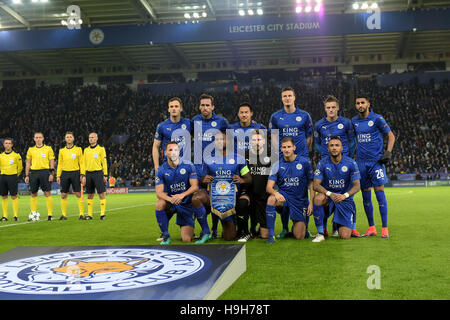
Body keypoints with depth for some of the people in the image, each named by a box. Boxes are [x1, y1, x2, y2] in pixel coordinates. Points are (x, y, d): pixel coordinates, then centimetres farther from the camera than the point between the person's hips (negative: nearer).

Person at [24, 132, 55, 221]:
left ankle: (50, 214, -4)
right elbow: (28, 163, 15)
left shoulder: (48, 148, 4)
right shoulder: (30, 149, 12)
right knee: (33, 194, 6)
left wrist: (52, 173, -6)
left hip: (44, 172, -3)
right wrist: (27, 175, 8)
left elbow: (52, 161, 3)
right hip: (33, 172, 3)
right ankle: (33, 214, 14)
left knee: (47, 193, -7)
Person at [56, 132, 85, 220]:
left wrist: (82, 175, -6)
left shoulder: (78, 149, 4)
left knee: (79, 194, -5)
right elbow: (59, 164, 13)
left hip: (75, 173, -2)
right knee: (63, 195, 2)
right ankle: (64, 215, 11)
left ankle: (81, 214, 0)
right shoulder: (62, 151, 11)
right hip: (65, 173, 3)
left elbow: (82, 163, 3)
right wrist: (58, 176, 5)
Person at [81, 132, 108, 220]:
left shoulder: (101, 149, 2)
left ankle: (102, 214, -2)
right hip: (88, 174, 4)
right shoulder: (86, 150, 13)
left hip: (98, 173, -4)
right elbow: (83, 163, 13)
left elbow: (104, 162, 0)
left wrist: (105, 175, -5)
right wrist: (83, 175, 5)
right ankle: (89, 214, 12)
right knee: (90, 195, 7)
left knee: (101, 194, -6)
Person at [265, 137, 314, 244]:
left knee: (299, 237, -4)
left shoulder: (305, 162, -4)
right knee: (271, 199, -36)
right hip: (284, 196, 1)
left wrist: (311, 203, -8)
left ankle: (300, 224, 34)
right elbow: (269, 187, -7)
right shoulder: (277, 165, -1)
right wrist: (275, 193, -30)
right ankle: (271, 234, -25)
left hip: (300, 200, -1)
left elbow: (311, 184, 0)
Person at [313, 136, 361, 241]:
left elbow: (357, 186, -7)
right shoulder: (323, 163, -6)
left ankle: (337, 225, 28)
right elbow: (316, 185, -11)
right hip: (328, 196, 0)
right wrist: (330, 194, -29)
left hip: (345, 199, 0)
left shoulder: (350, 163, -6)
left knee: (345, 236, -12)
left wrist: (345, 195, -26)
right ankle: (320, 232, -21)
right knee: (318, 198, -38)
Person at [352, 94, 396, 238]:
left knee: (380, 192, -8)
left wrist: (388, 152, -8)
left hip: (376, 161, -4)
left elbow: (391, 136, 2)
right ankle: (371, 228, 15)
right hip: (361, 162, 4)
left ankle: (384, 228, -3)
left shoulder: (377, 119, -3)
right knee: (366, 196, 6)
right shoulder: (354, 121, 10)